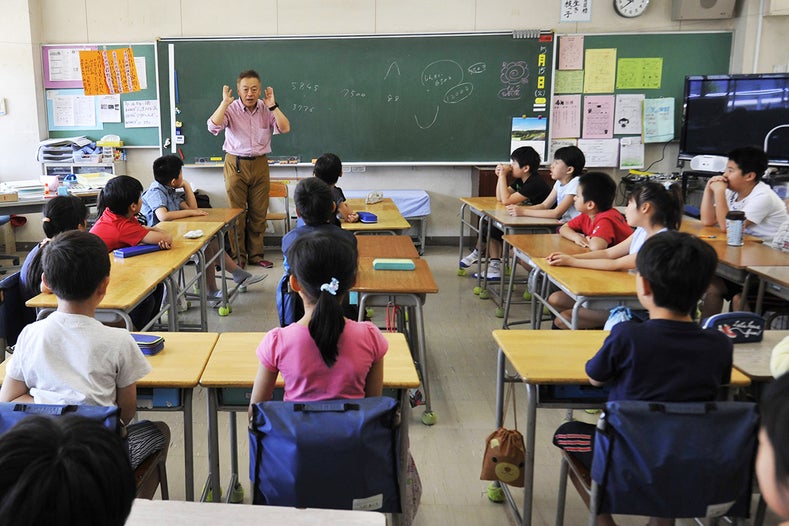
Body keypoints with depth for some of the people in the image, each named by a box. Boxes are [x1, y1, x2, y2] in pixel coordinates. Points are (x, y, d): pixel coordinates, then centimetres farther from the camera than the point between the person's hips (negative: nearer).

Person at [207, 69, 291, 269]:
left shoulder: (266, 109, 2)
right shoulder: (231, 109, -5)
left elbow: (285, 128, -10)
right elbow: (213, 127, -20)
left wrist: (272, 105, -16)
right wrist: (225, 102, -23)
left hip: (259, 164, 3)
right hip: (236, 164, -2)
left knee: (259, 213, 7)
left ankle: (256, 255, 19)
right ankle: (237, 257, 12)